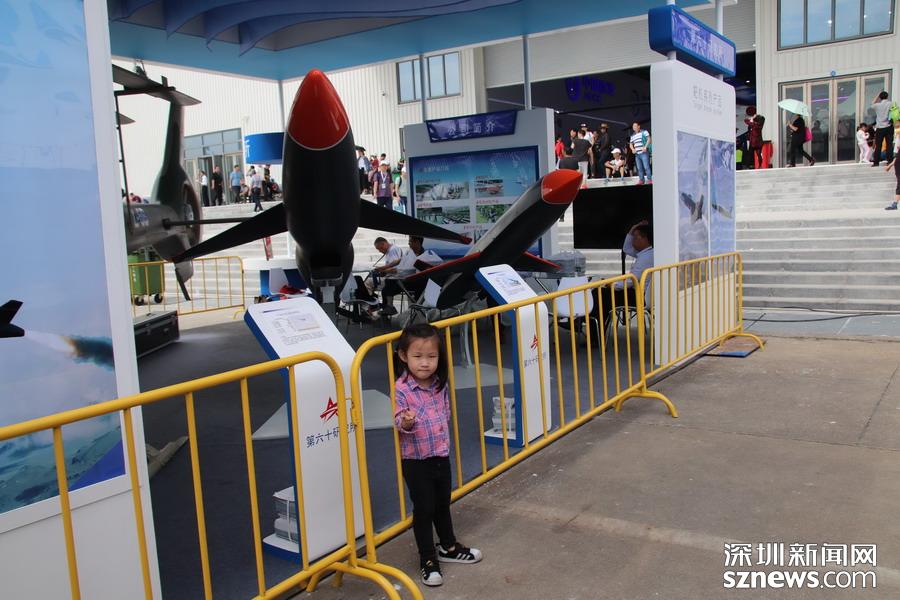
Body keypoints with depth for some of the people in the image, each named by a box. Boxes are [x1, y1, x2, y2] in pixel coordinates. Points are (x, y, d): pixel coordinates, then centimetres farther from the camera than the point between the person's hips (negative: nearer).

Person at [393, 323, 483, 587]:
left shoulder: (440, 383, -1)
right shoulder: (402, 388, -20)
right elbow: (399, 421, -22)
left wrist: (443, 434, 12)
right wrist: (406, 422, -43)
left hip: (441, 454, 6)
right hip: (416, 460, -6)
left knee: (443, 503, 20)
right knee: (424, 508, 4)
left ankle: (448, 547, 40)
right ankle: (428, 559, 20)